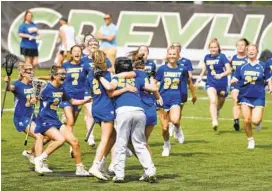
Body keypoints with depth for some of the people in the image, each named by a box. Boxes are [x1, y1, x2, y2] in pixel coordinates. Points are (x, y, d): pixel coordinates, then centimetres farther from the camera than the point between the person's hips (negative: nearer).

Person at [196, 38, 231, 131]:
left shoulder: (222, 57, -8)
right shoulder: (207, 57, 5)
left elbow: (229, 70, -13)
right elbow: (204, 68, 24)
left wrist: (221, 75, -28)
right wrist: (200, 78, 16)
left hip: (222, 84, -1)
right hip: (211, 83, 1)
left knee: (220, 102, 17)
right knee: (213, 101, -22)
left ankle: (217, 111, 53)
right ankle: (214, 122, -30)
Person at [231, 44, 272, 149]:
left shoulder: (263, 66, 2)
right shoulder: (242, 67, 6)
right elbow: (235, 79, 6)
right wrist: (233, 81, -18)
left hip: (259, 97, -2)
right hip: (245, 96, 2)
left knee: (255, 121, -14)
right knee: (247, 120, -4)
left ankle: (258, 122, 24)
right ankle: (250, 140, 17)